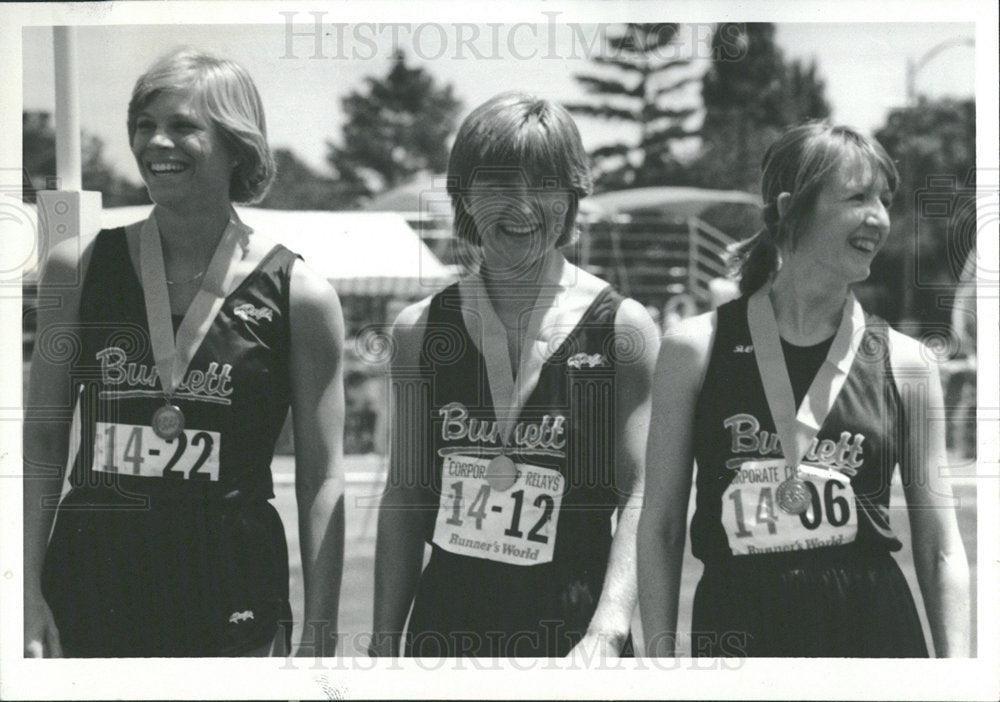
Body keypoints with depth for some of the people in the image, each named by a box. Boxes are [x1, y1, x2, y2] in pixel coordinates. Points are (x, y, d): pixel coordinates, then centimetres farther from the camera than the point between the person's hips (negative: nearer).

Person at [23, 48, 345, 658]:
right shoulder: (79, 269, 4)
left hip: (231, 606, -1)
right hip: (90, 581, 2)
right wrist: (29, 594, -1)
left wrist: (319, 635, -4)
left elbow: (322, 480, 0)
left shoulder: (299, 297, -2)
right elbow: (43, 439, 6)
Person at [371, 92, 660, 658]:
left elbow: (642, 494, -9)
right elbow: (405, 495, 8)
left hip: (571, 626, -2)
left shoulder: (623, 328, -2)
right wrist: (385, 644, 4)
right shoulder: (419, 329, 6)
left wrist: (607, 632, -22)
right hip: (447, 621, 2)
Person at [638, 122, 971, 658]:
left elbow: (940, 549, 5)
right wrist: (660, 658, -1)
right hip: (733, 628, -1)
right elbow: (660, 528, 4)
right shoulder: (696, 349, 0)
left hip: (872, 627, 1)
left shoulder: (904, 363, 3)